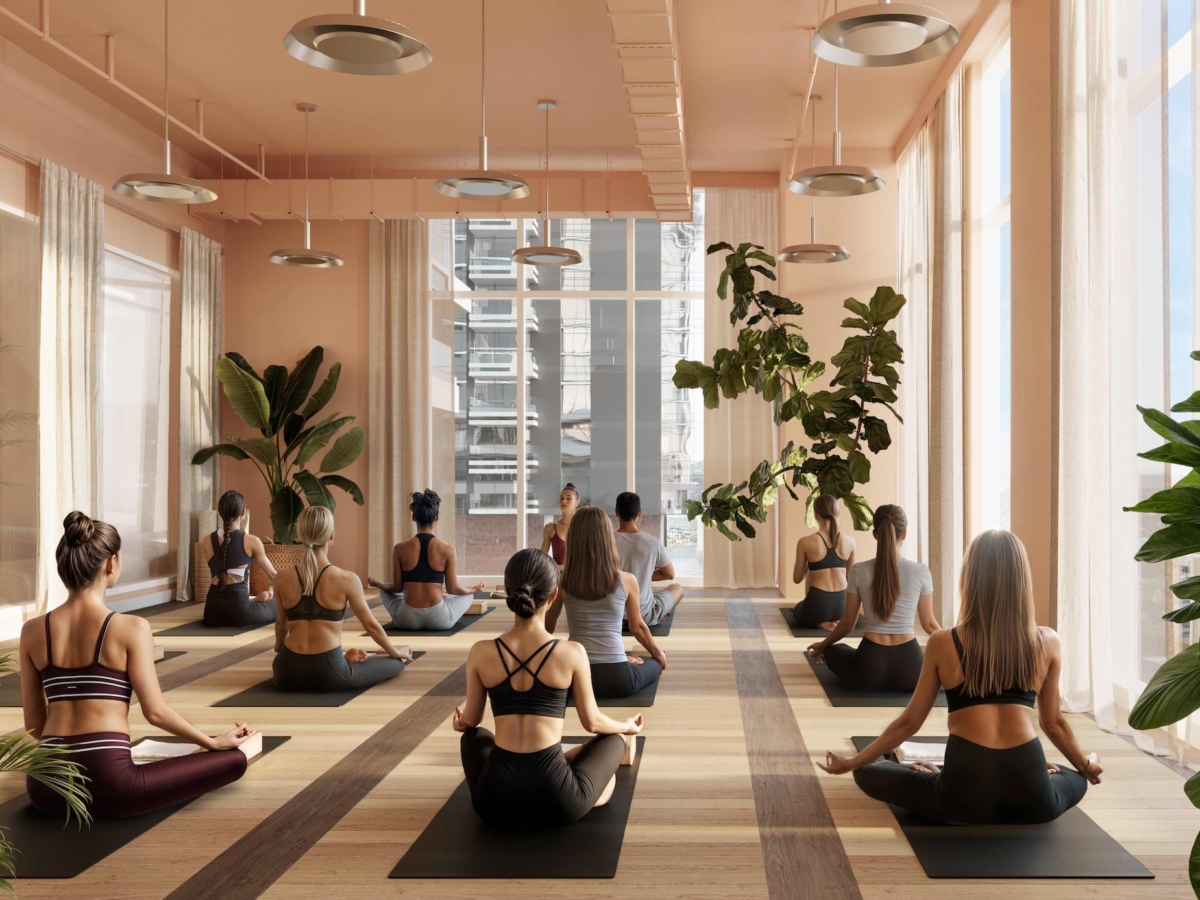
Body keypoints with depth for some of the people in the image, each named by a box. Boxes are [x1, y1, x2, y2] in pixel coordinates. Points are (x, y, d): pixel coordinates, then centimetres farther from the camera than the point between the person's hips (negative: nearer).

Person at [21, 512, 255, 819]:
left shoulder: (32, 631, 4)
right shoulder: (131, 628, -8)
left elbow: (34, 723, 10)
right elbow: (156, 712, -5)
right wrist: (214, 742, 10)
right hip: (107, 784, -5)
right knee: (234, 759, 5)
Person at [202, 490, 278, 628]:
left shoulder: (209, 540, 8)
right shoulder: (251, 541, -3)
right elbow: (273, 575, 11)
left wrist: (255, 597, 25)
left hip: (213, 611, 4)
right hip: (238, 610, -4)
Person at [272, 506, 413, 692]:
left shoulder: (282, 579, -2)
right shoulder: (347, 580, -10)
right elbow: (371, 625, 2)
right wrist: (396, 653, 20)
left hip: (288, 676, 3)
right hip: (329, 674, -3)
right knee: (397, 664, 17)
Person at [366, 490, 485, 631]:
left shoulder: (400, 549, -4)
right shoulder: (447, 550, -7)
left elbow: (397, 587, 2)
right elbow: (453, 589, -1)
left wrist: (377, 584, 24)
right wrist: (473, 589, 19)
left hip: (407, 620, 1)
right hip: (438, 620, -1)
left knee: (385, 591, 33)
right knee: (468, 594, 28)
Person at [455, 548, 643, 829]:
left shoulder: (481, 653, -3)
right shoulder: (572, 653, -8)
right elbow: (592, 722, 6)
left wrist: (459, 722, 38)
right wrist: (628, 726, 29)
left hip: (496, 803, 2)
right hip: (556, 801, -2)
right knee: (614, 738, 28)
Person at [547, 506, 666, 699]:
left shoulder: (561, 581, -4)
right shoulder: (627, 581, -5)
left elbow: (547, 628, 8)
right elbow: (637, 627, 10)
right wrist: (659, 653, 29)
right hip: (617, 677, 0)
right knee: (656, 663, 33)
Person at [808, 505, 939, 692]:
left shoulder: (859, 571, -4)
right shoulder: (921, 572, -5)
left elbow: (847, 624, 6)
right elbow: (929, 625, 5)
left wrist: (823, 644, 26)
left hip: (869, 667, 0)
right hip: (908, 668, 0)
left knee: (833, 651, 32)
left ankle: (877, 680, 17)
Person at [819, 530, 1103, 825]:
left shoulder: (942, 644, 3)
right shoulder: (1047, 642, 6)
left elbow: (908, 723, 10)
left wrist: (850, 763, 24)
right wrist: (1086, 766, 39)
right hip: (1031, 798, -1)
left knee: (868, 773, 21)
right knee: (1075, 779, 34)